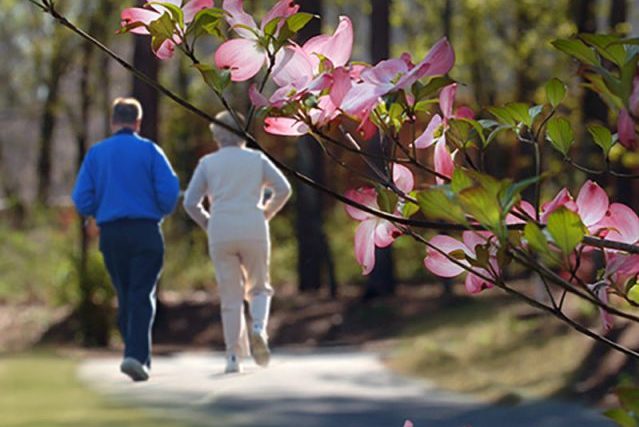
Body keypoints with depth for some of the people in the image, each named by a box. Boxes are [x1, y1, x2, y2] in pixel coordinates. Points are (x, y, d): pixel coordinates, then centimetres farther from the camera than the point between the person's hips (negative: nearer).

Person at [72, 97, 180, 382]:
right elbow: (169, 191, -9)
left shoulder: (96, 153, 5)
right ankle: (136, 355, -22)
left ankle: (138, 356, 15)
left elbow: (82, 200, -1)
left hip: (110, 233, 3)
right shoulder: (149, 150, -2)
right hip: (145, 232, -3)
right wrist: (161, 213, 11)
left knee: (125, 297, 13)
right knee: (142, 296, -6)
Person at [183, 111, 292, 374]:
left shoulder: (208, 163, 9)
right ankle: (258, 328, -15)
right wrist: (265, 214, 13)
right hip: (253, 232, 0)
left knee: (231, 297, 7)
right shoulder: (256, 159, 11)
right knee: (259, 288, 15)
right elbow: (283, 189, 2)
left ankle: (234, 357, 0)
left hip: (221, 235, 0)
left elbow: (190, 202, 2)